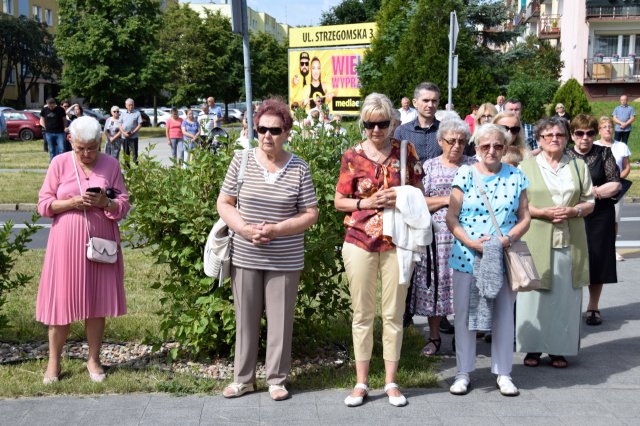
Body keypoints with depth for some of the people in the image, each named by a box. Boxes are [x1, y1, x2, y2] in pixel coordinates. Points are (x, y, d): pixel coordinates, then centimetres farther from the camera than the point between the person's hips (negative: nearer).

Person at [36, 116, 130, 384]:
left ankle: (93, 359, 21)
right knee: (62, 300, 2)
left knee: (97, 301, 6)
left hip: (101, 242, 1)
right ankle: (53, 361, 16)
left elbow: (124, 206, 1)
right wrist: (72, 202, -17)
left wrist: (105, 203, -19)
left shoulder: (111, 165, 1)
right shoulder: (59, 163, -1)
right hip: (67, 244, -1)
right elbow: (43, 205, -2)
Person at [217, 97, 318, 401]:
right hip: (245, 258, 1)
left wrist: (275, 230, -15)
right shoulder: (242, 161, 0)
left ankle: (277, 379, 22)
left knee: (280, 320, 6)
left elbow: (310, 214, -1)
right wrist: (246, 229, -15)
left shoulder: (299, 168, -3)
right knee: (246, 318, 11)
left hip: (285, 260, -1)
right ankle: (243, 378, 25)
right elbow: (224, 203, 2)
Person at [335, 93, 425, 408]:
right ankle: (361, 383, 17)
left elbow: (418, 193, 9)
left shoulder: (405, 151, 1)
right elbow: (339, 202, 2)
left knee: (393, 314, 8)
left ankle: (391, 382, 19)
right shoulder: (352, 156, -1)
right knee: (362, 314, 8)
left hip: (396, 242, 1)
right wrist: (367, 202, -14)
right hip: (360, 242, 0)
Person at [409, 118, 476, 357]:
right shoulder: (429, 166, 8)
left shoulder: (473, 165, 10)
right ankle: (434, 337, 13)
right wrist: (448, 199, -9)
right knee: (435, 283, 1)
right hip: (437, 234, 0)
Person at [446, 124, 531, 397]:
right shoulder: (465, 175, 0)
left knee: (504, 315, 8)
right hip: (467, 258, -1)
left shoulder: (516, 177, 5)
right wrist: (471, 242, -16)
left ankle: (503, 373, 21)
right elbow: (451, 217, -2)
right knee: (464, 315, 5)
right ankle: (463, 372, 18)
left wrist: (509, 238, -13)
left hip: (504, 259, 1)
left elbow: (525, 218, 6)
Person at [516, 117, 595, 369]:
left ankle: (558, 349, 13)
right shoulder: (526, 166, 4)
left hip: (569, 242, 2)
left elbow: (589, 202, 11)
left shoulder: (578, 167, 12)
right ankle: (533, 348, 10)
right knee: (535, 295, -1)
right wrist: (543, 212, -14)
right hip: (536, 241, -2)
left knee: (565, 296, 3)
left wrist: (573, 211, -10)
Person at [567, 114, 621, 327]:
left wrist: (593, 192, -12)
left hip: (600, 217, 1)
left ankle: (593, 307, 17)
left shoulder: (604, 153, 4)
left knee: (598, 262, 4)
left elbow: (616, 185, 0)